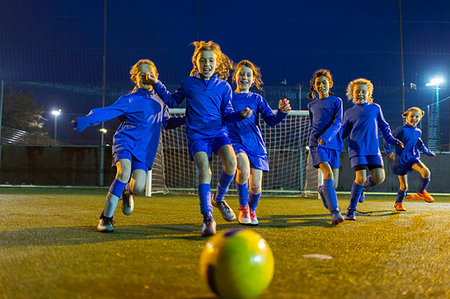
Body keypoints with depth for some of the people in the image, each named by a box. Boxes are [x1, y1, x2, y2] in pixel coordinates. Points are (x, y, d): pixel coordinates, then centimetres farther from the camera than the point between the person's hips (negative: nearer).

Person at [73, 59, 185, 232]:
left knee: (139, 187, -17)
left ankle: (127, 191, 25)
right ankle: (106, 218, -19)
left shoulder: (159, 101, 16)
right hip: (125, 142, -3)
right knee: (124, 171, -32)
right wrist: (88, 119, -32)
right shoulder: (130, 100, -2)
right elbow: (108, 111, -15)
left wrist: (184, 119, 15)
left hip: (144, 150, 4)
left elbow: (166, 122, 30)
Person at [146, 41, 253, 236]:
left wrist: (241, 114, -8)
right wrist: (157, 85, 18)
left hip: (218, 132, 1)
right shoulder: (188, 83, 11)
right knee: (204, 171, -21)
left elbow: (227, 114, 11)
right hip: (196, 134, -1)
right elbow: (172, 101, 26)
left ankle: (218, 199, 4)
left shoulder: (223, 86, 10)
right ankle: (208, 218, -14)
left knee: (231, 163, -25)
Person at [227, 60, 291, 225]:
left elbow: (271, 120, -1)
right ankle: (243, 209, -10)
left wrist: (281, 112, -21)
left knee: (255, 187, -2)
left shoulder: (257, 99, 11)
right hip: (235, 142, -2)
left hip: (255, 145, 2)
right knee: (244, 169, -32)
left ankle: (251, 210, 32)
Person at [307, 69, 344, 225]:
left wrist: (326, 137, -22)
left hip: (333, 144, 0)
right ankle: (335, 212, -27)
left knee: (334, 184, 0)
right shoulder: (312, 105, 16)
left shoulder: (336, 101, 7)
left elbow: (337, 123, -7)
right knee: (328, 174, -24)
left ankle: (322, 191, 37)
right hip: (316, 144, 0)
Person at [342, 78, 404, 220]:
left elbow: (383, 126, 22)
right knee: (360, 178, -15)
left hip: (373, 149, 3)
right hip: (357, 149, -2)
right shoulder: (349, 113, 11)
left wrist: (392, 140, 12)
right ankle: (351, 210, 0)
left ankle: (360, 186, 24)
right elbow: (343, 132, 16)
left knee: (379, 178, -9)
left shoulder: (375, 108, 15)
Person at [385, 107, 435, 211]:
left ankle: (421, 192, 5)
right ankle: (398, 203, 28)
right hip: (401, 160, -4)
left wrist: (427, 152, 29)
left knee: (426, 172, -22)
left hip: (413, 157, 4)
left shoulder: (418, 132, 2)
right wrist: (389, 152, -16)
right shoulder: (402, 130, -17)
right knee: (404, 187, 0)